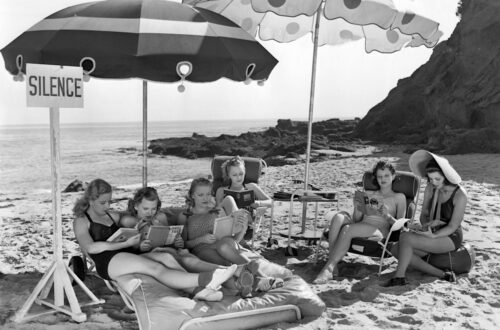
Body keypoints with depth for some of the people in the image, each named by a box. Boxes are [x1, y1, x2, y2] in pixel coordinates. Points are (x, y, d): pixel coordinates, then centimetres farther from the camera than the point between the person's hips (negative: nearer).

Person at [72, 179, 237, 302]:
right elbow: (90, 248, -8)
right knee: (157, 269, -32)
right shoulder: (81, 221, 10)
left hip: (130, 254, 7)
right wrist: (125, 244, -11)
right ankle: (206, 279, -54)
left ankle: (198, 290, -47)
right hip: (109, 262, -7)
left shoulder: (112, 216, 30)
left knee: (167, 258, -25)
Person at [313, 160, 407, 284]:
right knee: (339, 216, -29)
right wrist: (357, 208, 1)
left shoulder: (399, 197, 17)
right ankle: (333, 264, -35)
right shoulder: (368, 194, 27)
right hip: (361, 228, 4)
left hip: (380, 231, -4)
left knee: (347, 229, -34)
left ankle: (327, 269, -34)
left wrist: (387, 215, -11)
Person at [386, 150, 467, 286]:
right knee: (397, 250, -16)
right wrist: (428, 223, -16)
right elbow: (423, 215, 7)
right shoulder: (430, 188, 0)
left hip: (450, 238, -7)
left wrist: (433, 235, -31)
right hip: (433, 234, 7)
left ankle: (399, 277, -15)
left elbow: (453, 226, -16)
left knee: (405, 238, -28)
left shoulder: (460, 195, -17)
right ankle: (441, 275, -16)